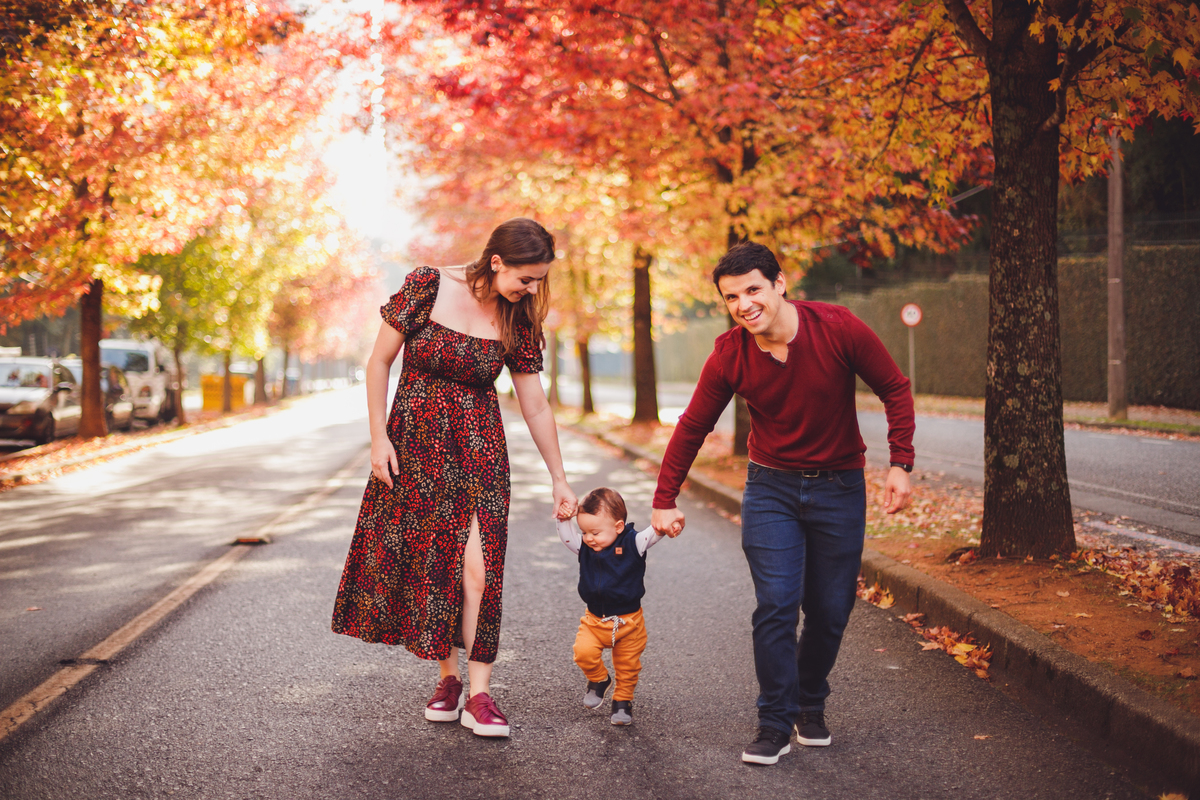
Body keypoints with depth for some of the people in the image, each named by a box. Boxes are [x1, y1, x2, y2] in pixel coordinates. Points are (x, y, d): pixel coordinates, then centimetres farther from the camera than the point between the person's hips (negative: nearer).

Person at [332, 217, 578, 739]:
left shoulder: (517, 321, -3)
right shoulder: (426, 287, -12)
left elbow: (535, 406, 3)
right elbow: (380, 362, -4)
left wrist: (559, 479, 6)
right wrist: (378, 437, -8)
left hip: (477, 448, 1)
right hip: (414, 443, -1)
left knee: (477, 567, -10)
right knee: (423, 562, 3)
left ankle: (479, 695, -6)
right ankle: (447, 678, 18)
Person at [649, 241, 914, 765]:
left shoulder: (838, 329, -17)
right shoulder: (728, 357, -11)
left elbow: (895, 390, -5)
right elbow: (692, 428, 2)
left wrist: (900, 465, -13)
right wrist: (664, 500, 3)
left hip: (839, 487, 0)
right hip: (771, 487, 0)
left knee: (830, 612, 6)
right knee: (775, 606, -11)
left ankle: (811, 705, 29)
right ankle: (775, 724, 1)